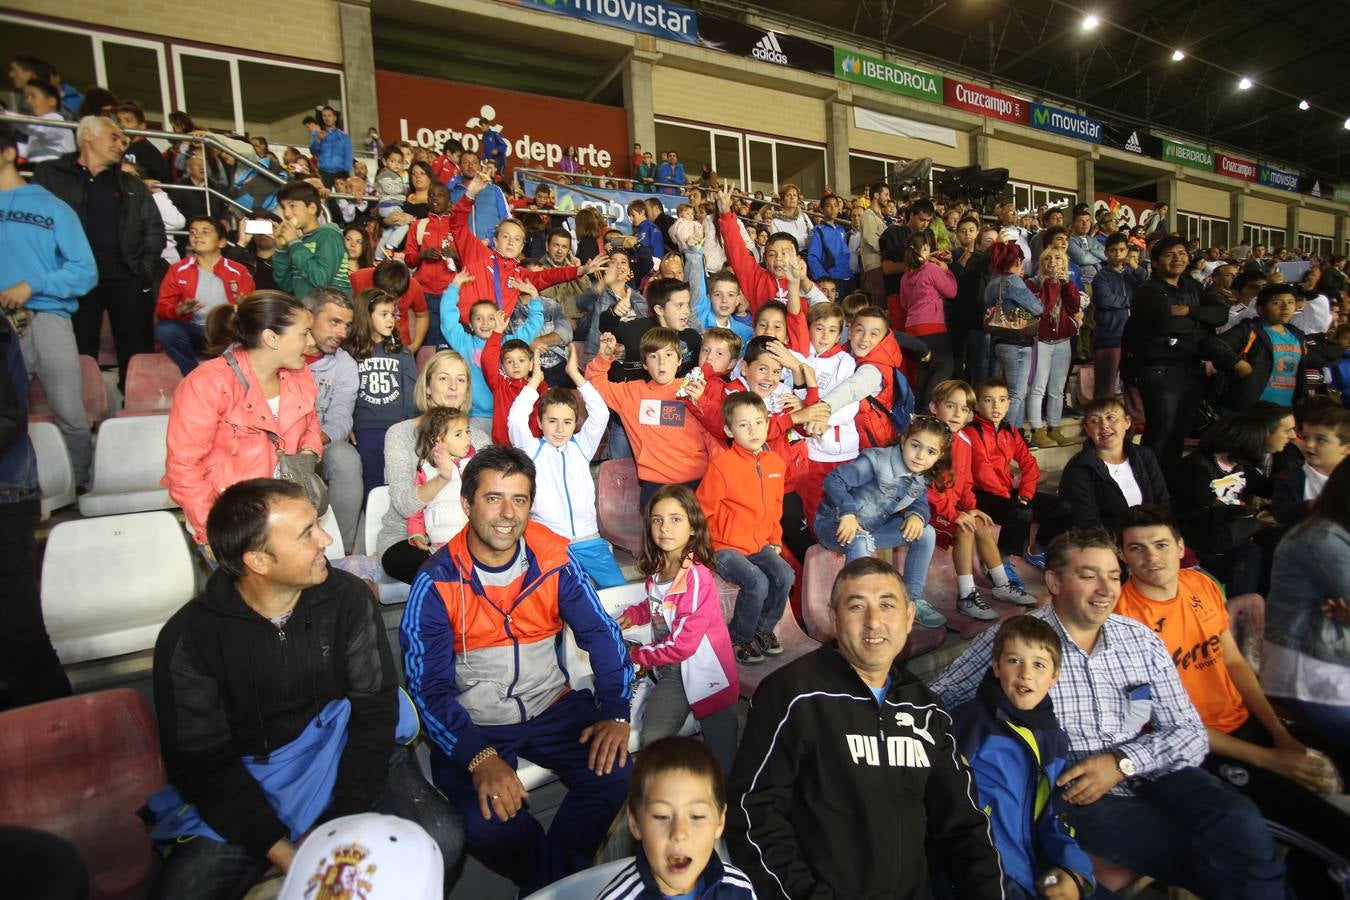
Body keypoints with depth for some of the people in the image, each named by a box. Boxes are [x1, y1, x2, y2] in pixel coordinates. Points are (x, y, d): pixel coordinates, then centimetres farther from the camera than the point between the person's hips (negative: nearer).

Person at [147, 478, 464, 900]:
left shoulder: (348, 597, -9)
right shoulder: (188, 637, -11)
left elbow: (375, 710, -7)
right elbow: (201, 763, -9)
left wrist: (343, 824, -15)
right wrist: (280, 850, -19)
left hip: (344, 755, 1)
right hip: (248, 782, 0)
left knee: (442, 839, -21)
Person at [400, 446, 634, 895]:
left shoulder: (554, 562, -6)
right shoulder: (436, 583, -12)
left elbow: (602, 635, -1)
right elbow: (428, 686, -12)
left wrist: (615, 713, -15)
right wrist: (478, 756, -26)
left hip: (552, 707, 3)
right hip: (473, 723, -2)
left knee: (615, 774, -20)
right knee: (490, 823, -26)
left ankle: (544, 885, 5)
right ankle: (559, 882, 8)